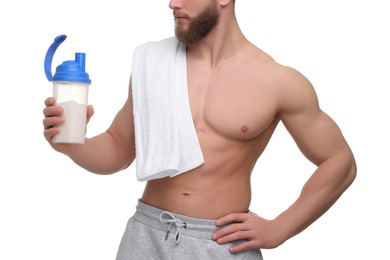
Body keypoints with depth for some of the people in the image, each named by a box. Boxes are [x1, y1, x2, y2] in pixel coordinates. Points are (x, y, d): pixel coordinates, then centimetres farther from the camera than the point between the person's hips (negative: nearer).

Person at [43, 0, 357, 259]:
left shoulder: (277, 81, -6)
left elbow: (340, 162, 2)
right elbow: (118, 150, 11)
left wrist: (279, 229, -2)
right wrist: (71, 144, -9)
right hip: (147, 235, 2)